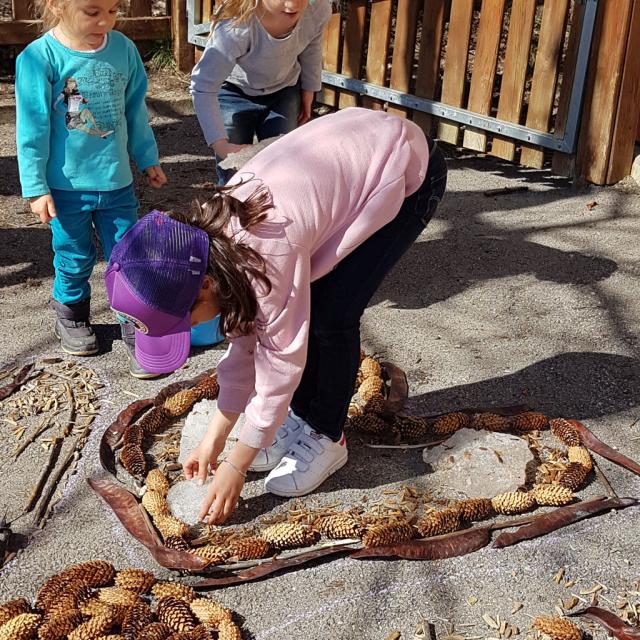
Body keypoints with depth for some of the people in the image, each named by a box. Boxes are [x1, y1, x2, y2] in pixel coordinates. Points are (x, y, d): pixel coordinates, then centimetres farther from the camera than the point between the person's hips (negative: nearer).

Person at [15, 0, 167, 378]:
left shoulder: (124, 48, -2)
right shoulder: (40, 58, -14)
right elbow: (33, 129, -10)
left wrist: (148, 158, 17)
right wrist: (36, 187, -9)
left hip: (117, 182, 3)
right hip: (67, 187, -3)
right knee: (75, 261, 13)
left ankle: (137, 332, 20)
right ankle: (71, 317, 38)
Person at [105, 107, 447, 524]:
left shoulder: (267, 253, -34)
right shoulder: (217, 235, -9)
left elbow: (282, 363, -23)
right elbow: (244, 339, 0)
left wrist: (236, 464, -13)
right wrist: (215, 438, 4)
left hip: (407, 170, -7)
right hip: (353, 153, 7)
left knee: (330, 315, -13)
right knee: (298, 309, 0)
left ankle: (326, 438, 7)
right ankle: (300, 418, 19)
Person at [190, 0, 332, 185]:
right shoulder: (236, 25, -40)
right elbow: (203, 88, -33)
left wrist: (308, 91, 8)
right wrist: (220, 145, -39)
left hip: (284, 92, 3)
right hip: (235, 93, -3)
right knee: (234, 174, -3)